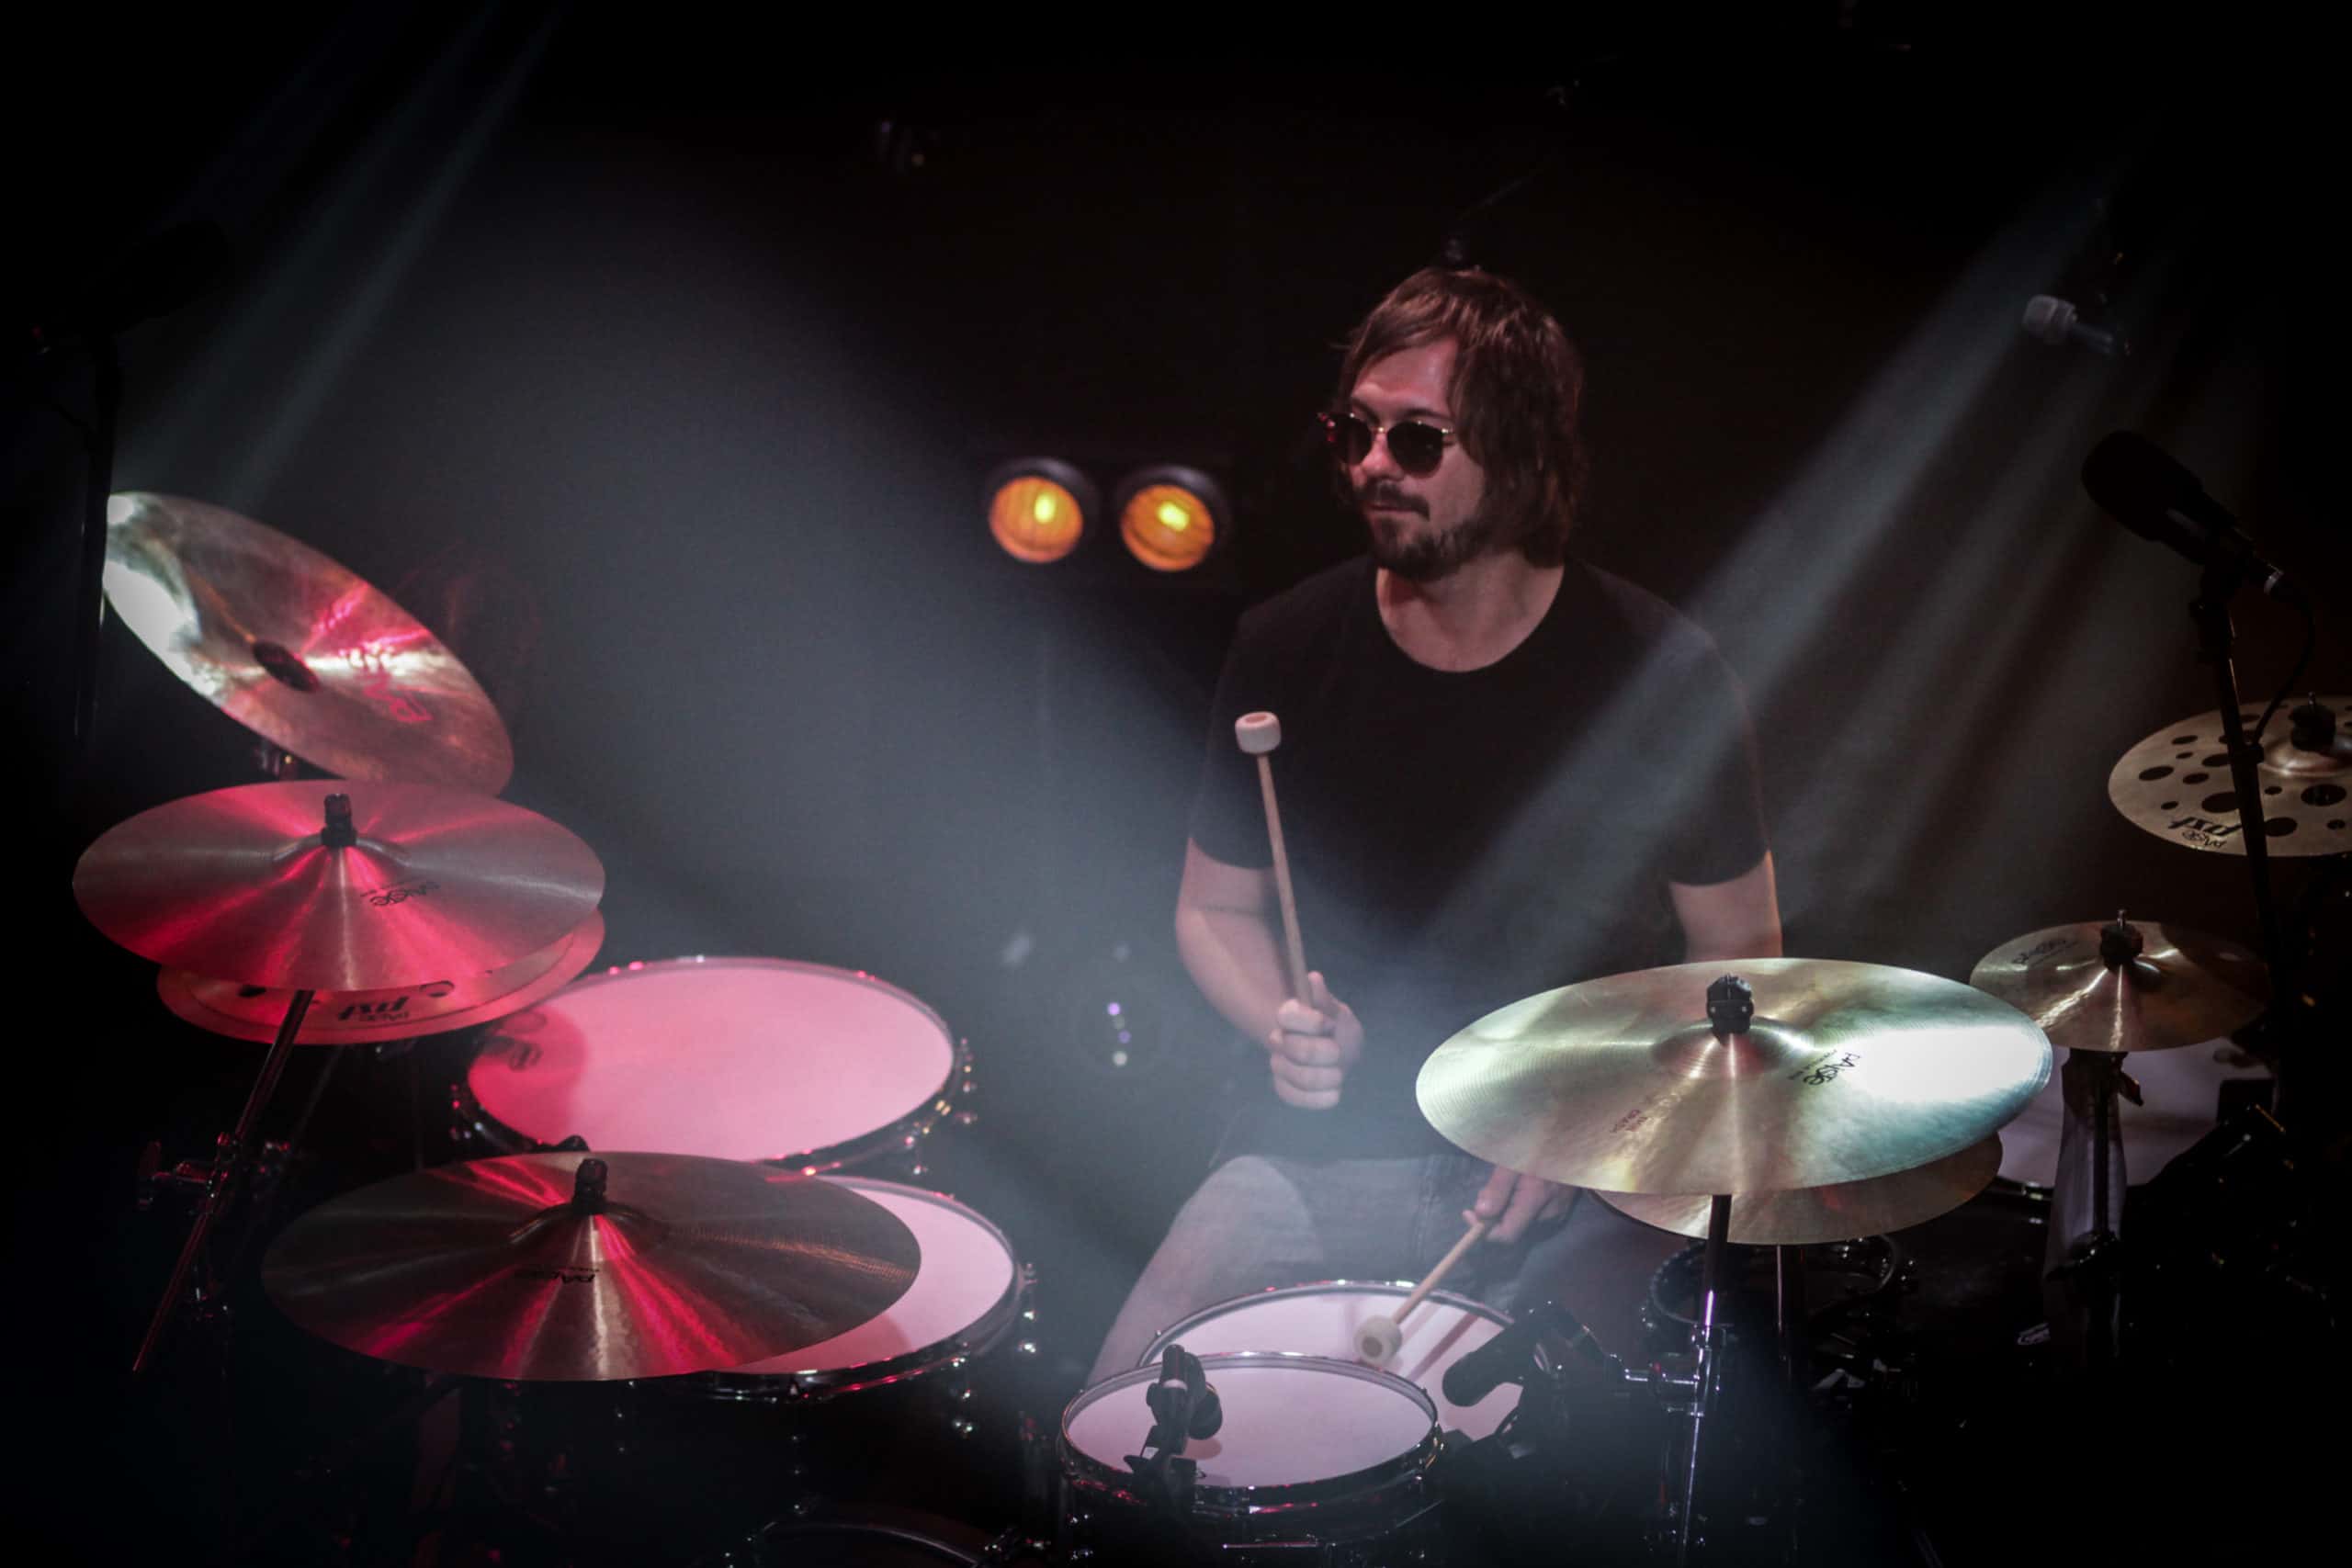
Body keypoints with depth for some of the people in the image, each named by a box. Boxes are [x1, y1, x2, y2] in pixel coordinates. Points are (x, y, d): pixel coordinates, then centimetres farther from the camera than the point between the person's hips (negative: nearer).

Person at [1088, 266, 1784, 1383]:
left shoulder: (1655, 674, -9)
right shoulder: (1285, 652, -2)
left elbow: (1738, 952, 1)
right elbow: (1215, 907, 12)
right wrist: (1286, 1027, -9)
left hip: (1581, 1176, -2)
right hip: (1329, 1152, 2)